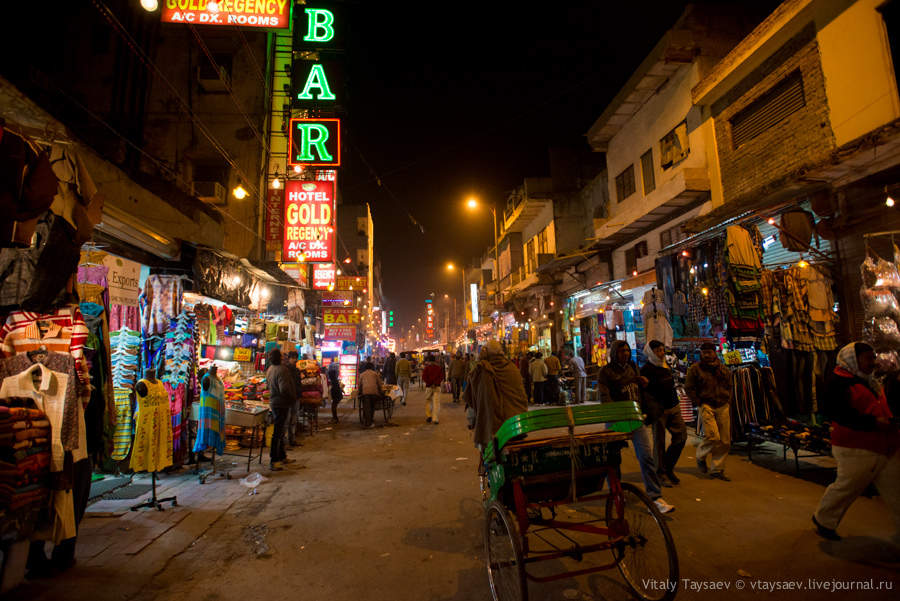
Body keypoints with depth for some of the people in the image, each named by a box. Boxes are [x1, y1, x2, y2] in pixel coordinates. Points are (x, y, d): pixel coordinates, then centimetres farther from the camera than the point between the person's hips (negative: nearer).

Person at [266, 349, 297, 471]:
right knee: (277, 432, -4)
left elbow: (268, 385, 20)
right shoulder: (282, 370, -21)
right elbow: (284, 389, -27)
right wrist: (292, 398, -13)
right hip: (281, 404, -9)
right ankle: (273, 461, 2)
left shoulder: (270, 369, 8)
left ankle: (282, 457, 29)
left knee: (279, 431, 18)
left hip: (273, 402, 9)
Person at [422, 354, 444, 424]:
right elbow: (441, 377, -2)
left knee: (428, 401, 15)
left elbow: (424, 378, -10)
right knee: (436, 402, 1)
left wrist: (430, 383, -6)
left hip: (429, 387, -1)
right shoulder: (439, 367, 6)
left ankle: (428, 416, 3)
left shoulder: (426, 368, -2)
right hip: (437, 387, 1)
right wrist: (435, 384, -7)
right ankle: (435, 419, -3)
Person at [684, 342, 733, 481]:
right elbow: (688, 388, -1)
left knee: (725, 441, 4)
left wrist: (728, 401, 10)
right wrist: (699, 403, -8)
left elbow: (729, 386, 23)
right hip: (706, 406, -5)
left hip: (723, 407, 5)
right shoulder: (695, 369, 0)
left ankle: (717, 469, 16)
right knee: (712, 436, -19)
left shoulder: (723, 369, 14)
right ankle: (701, 457, 9)